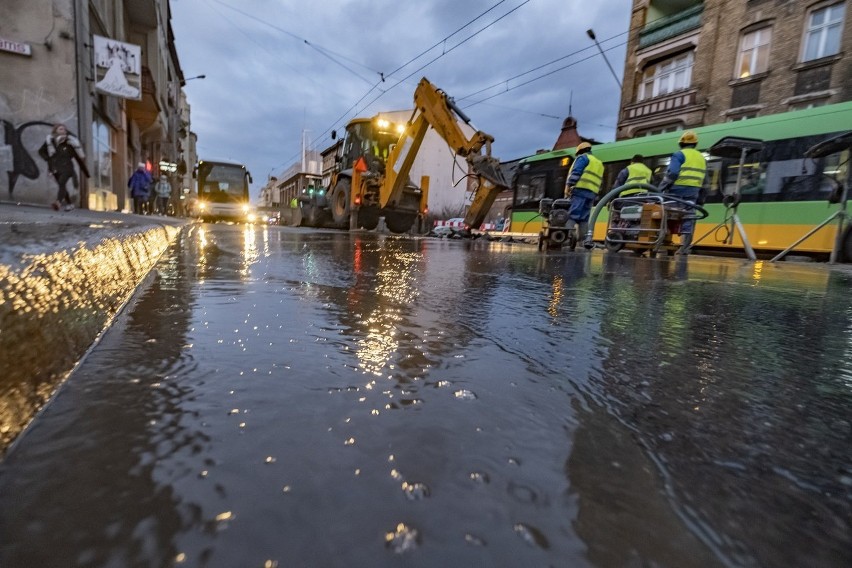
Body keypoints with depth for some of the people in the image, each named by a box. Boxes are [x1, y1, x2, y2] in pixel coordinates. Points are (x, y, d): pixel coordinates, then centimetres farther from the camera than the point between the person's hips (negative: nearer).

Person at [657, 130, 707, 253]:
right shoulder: (702, 158, 21)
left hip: (677, 190, -6)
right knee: (688, 218, 2)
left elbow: (672, 173, -15)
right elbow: (703, 179, 20)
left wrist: (661, 188, -10)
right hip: (693, 192, 6)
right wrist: (699, 196, 24)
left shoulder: (679, 154, -2)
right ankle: (685, 246, -3)